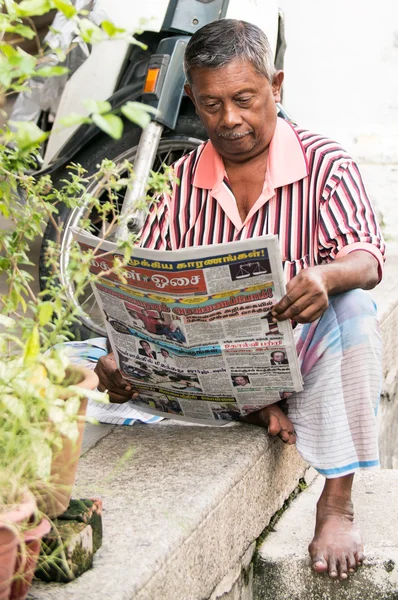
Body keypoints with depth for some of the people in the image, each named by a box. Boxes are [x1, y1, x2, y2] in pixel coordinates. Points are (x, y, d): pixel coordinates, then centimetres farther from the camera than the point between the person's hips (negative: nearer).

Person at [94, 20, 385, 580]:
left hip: (302, 347, -2)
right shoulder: (185, 178, 2)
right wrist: (121, 352, -22)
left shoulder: (324, 163, -6)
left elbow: (367, 256, -18)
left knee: (353, 308, -35)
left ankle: (336, 501, -29)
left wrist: (326, 276, -43)